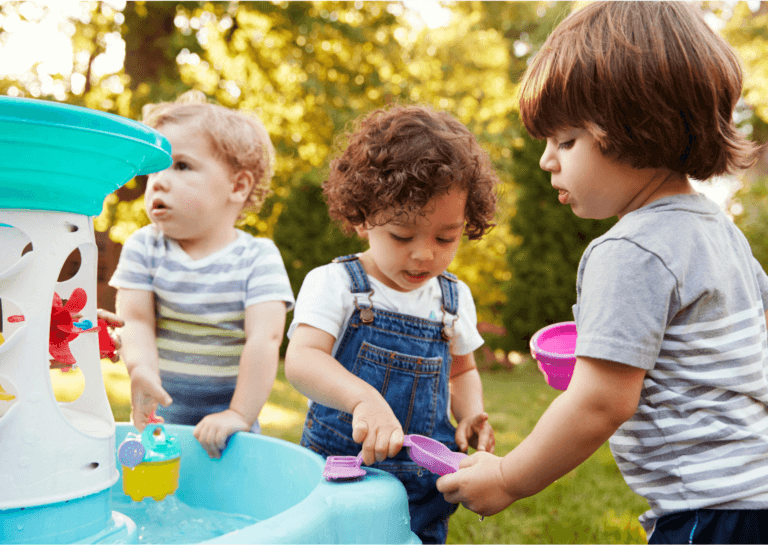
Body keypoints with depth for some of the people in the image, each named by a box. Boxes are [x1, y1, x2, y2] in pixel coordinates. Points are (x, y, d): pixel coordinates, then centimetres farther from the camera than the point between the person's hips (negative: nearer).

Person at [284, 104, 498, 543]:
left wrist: (471, 413, -2)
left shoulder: (455, 298, 4)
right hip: (339, 479, -3)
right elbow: (302, 359, -24)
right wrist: (364, 398, -41)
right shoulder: (334, 284, -9)